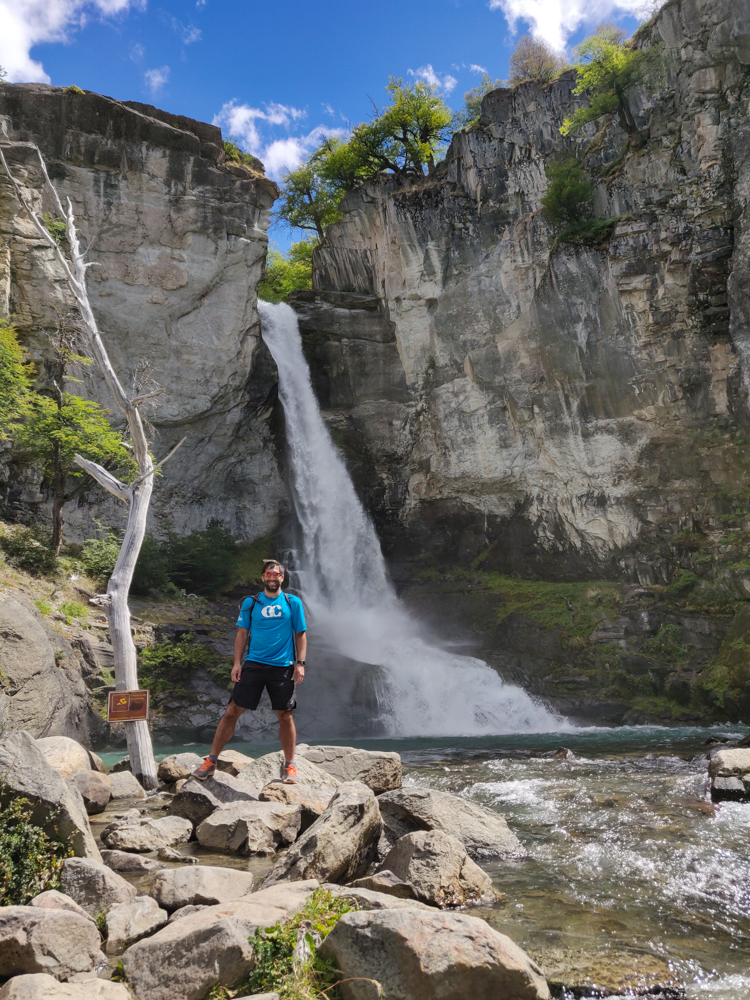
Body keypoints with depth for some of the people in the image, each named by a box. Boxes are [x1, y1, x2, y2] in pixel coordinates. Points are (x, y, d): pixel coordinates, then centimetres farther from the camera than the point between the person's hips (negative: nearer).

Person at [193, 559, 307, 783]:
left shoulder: (293, 603, 5)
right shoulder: (250, 603, 6)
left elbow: (301, 634, 7)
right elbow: (242, 633, 8)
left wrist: (300, 663, -2)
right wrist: (237, 663, 0)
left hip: (283, 667, 0)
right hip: (253, 664, 1)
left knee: (285, 716, 2)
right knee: (232, 711, -1)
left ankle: (289, 766, 18)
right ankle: (211, 761, 10)